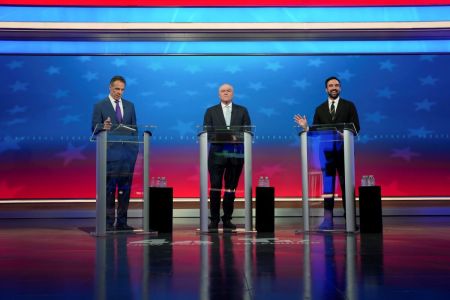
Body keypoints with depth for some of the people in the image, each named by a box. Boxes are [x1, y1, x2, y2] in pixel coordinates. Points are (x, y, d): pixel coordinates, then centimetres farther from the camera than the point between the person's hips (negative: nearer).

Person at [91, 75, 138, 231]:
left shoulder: (129, 105, 15)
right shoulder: (100, 106, 3)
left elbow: (134, 127, 15)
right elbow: (94, 128, -4)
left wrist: (135, 146, 6)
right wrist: (103, 127, -25)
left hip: (128, 151, 4)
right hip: (110, 152, -4)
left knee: (125, 187, 5)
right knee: (109, 188, -3)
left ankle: (122, 221, 12)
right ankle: (108, 222, 3)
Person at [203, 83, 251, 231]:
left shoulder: (242, 111, 12)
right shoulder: (211, 111, 10)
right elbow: (206, 132, 2)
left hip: (236, 154, 1)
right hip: (217, 154, -1)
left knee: (231, 188, 5)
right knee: (215, 188, -4)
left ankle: (227, 219, 15)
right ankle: (214, 220, 4)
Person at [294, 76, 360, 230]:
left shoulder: (349, 106, 5)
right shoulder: (320, 109, 12)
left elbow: (356, 127, -1)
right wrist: (306, 127, -11)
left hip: (344, 151, -1)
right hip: (327, 151, 2)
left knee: (346, 184, 2)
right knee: (327, 185, 1)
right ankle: (328, 219, 4)